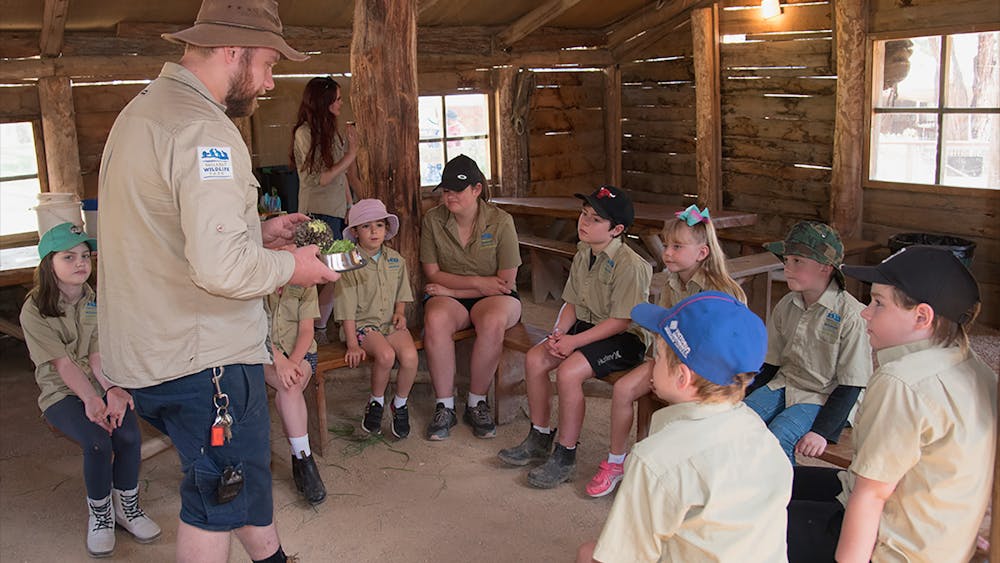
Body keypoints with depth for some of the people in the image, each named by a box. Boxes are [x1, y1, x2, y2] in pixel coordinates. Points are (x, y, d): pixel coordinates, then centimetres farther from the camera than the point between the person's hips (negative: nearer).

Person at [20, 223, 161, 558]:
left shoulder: (96, 301, 4)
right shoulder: (35, 310, -9)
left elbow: (97, 357, -6)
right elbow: (63, 363, -17)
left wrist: (111, 390, -25)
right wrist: (91, 400, -32)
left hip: (99, 386, 3)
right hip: (61, 392, -3)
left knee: (129, 435, -25)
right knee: (98, 443, -29)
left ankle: (127, 506, 0)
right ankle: (100, 514, -3)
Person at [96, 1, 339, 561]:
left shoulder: (141, 111, 12)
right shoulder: (204, 129, -22)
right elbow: (222, 267, -31)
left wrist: (257, 231, 14)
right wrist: (290, 266, -12)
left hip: (147, 345, 10)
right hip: (203, 356, -10)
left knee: (246, 467, 25)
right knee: (217, 503, 8)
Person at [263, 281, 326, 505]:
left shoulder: (304, 284, 1)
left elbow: (306, 330, -3)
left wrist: (293, 360, -22)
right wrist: (280, 361, -29)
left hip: (300, 352, 1)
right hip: (263, 353, -1)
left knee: (288, 392, -28)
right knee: (289, 387, -31)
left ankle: (299, 459, -17)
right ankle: (305, 459, -24)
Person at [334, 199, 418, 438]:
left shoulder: (395, 259, 9)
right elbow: (347, 310, -8)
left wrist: (400, 313, -1)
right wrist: (353, 344, -13)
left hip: (391, 322, 4)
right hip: (363, 324, -4)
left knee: (410, 355, -25)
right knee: (386, 355, -32)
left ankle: (400, 404, 1)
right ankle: (376, 403, -3)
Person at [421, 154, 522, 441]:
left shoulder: (500, 221, -7)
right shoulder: (433, 219, -1)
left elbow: (506, 282, -8)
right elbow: (432, 274, -1)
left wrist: (454, 290, -12)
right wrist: (477, 282, -13)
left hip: (494, 297, -1)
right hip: (449, 297, 1)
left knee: (493, 321, -36)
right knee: (435, 319, -34)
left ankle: (477, 403, -18)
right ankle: (444, 406, -22)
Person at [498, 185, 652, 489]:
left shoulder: (630, 265, -20)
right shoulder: (583, 254, 6)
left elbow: (621, 321, -22)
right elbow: (572, 303, 11)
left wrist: (574, 341, -23)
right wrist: (558, 332, -8)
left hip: (624, 339, -8)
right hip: (586, 325, 8)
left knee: (568, 372, -28)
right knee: (534, 359, -7)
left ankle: (565, 457, -11)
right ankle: (539, 439, 10)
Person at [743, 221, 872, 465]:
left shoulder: (851, 315, -15)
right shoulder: (786, 306, 5)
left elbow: (850, 386, -13)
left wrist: (822, 432, -19)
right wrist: (744, 402, 3)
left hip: (823, 397, -6)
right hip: (783, 385, 6)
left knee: (776, 439, -29)